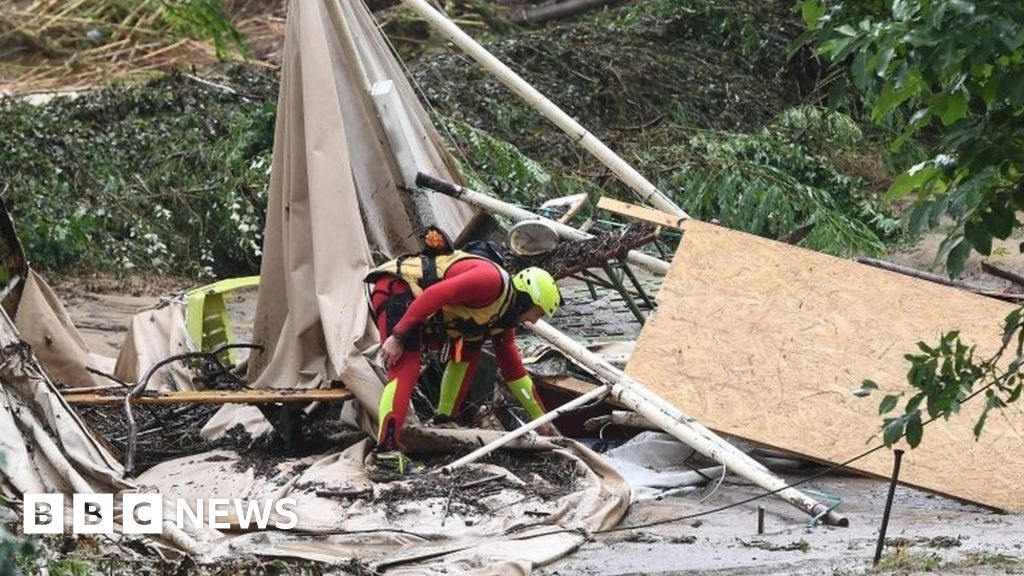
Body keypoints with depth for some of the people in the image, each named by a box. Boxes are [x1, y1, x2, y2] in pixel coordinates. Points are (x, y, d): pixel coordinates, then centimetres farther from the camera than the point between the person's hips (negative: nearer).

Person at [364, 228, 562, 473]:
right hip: (393, 288, -11)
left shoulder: (503, 317, 15)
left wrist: (540, 419, 28)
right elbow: (436, 294, -27)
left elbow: (513, 370, 24)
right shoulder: (493, 281, -17)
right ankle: (386, 450, -38)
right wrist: (398, 337, -29)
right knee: (406, 370, -25)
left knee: (468, 350, 15)